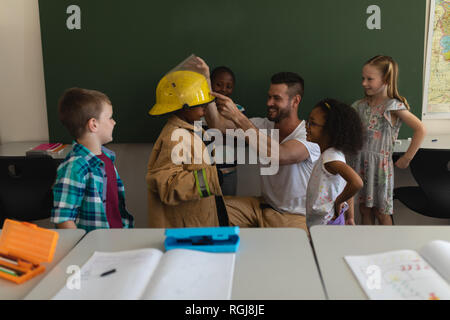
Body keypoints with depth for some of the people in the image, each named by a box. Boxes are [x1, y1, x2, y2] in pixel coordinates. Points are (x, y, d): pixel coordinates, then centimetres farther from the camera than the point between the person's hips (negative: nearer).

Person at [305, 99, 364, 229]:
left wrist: (338, 201, -21)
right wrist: (350, 216, 16)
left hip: (326, 222, -9)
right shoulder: (333, 153, 4)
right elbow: (349, 183, 13)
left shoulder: (330, 157, -24)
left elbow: (356, 183, -38)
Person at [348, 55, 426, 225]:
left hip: (379, 163, -5)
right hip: (359, 162, 5)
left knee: (381, 212, 8)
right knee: (364, 209, 14)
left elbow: (420, 130, -14)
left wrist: (407, 158, -12)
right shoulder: (361, 105, 5)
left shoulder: (393, 106, -12)